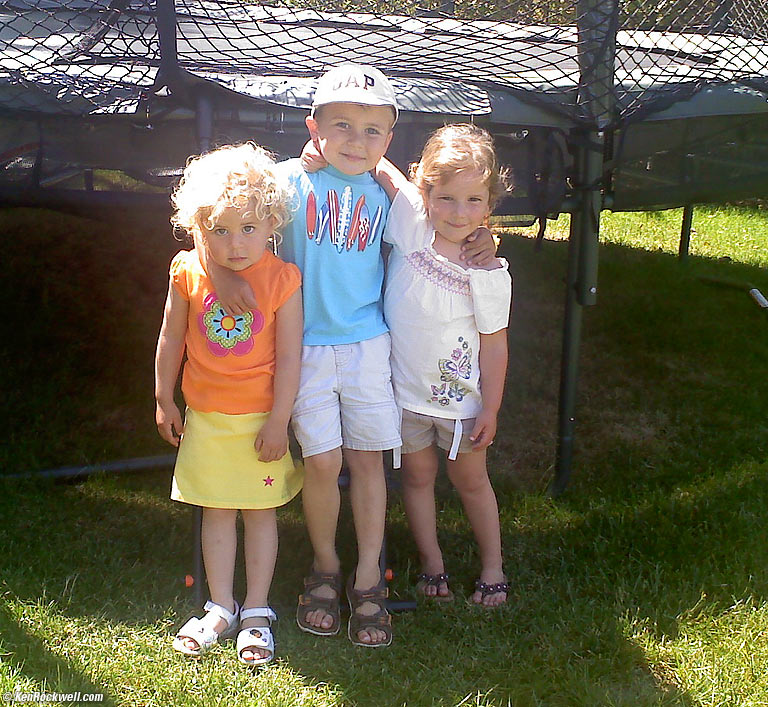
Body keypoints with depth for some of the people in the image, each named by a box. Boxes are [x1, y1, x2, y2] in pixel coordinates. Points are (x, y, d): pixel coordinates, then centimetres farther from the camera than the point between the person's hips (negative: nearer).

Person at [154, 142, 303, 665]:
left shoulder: (282, 279, -14)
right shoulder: (188, 272, -6)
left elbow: (289, 356, -11)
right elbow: (172, 338, 6)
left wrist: (278, 422, -11)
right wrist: (164, 401, 10)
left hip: (262, 419, -3)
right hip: (205, 416, 3)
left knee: (261, 512, 8)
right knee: (216, 512, 12)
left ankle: (256, 612, 22)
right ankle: (221, 608, 26)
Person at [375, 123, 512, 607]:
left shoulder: (488, 274, -18)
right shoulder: (412, 227, -14)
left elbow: (494, 345, -11)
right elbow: (378, 166, -8)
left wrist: (490, 411, -8)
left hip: (460, 396, -2)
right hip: (404, 387, 2)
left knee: (471, 480, 15)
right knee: (419, 476, 16)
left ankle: (493, 566, 35)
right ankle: (432, 563, 35)